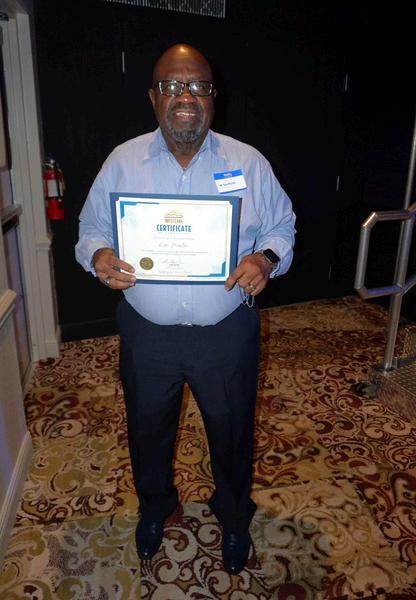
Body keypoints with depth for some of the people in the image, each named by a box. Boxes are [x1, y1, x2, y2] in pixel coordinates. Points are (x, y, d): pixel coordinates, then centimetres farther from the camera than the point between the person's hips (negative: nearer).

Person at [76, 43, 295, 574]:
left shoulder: (250, 164, -4)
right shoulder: (122, 162, -2)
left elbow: (282, 228, 2)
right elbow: (91, 228, 4)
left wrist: (266, 258, -20)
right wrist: (98, 256, -19)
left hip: (227, 332, 0)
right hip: (147, 332, 1)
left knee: (232, 432, 18)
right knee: (148, 430, 22)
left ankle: (234, 518, 51)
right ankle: (154, 507, 55)